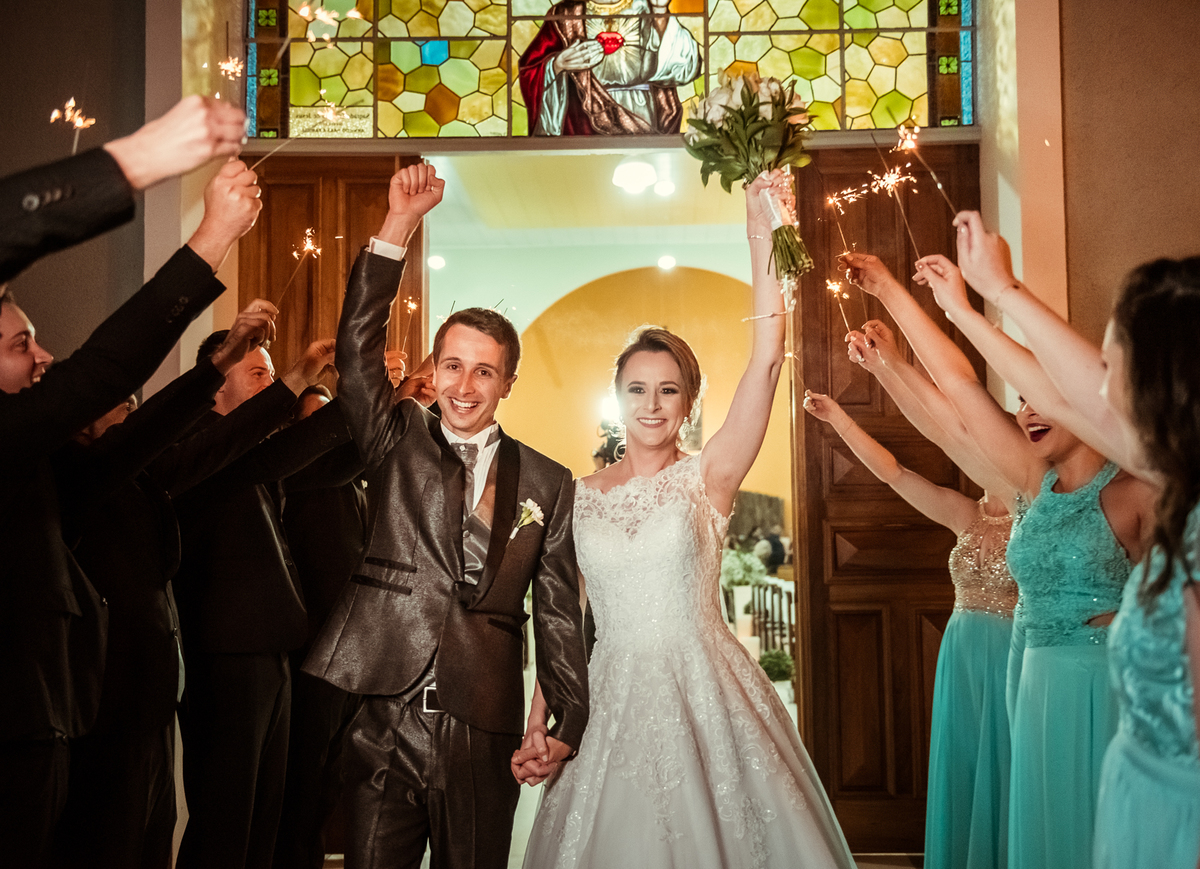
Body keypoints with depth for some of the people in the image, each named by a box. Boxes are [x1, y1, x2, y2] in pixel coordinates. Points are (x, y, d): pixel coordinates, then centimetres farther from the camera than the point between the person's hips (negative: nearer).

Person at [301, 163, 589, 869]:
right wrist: (399, 227, -13)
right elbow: (358, 347, -5)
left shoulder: (547, 483, 8)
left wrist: (569, 724, 2)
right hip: (383, 723, 0)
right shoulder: (398, 443, 8)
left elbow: (559, 613, 9)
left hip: (484, 734, 1)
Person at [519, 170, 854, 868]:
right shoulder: (579, 496, 6)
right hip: (613, 702, 2)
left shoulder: (707, 481, -2)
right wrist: (537, 725, 2)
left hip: (705, 698, -2)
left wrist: (761, 239, -17)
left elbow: (767, 360, -13)